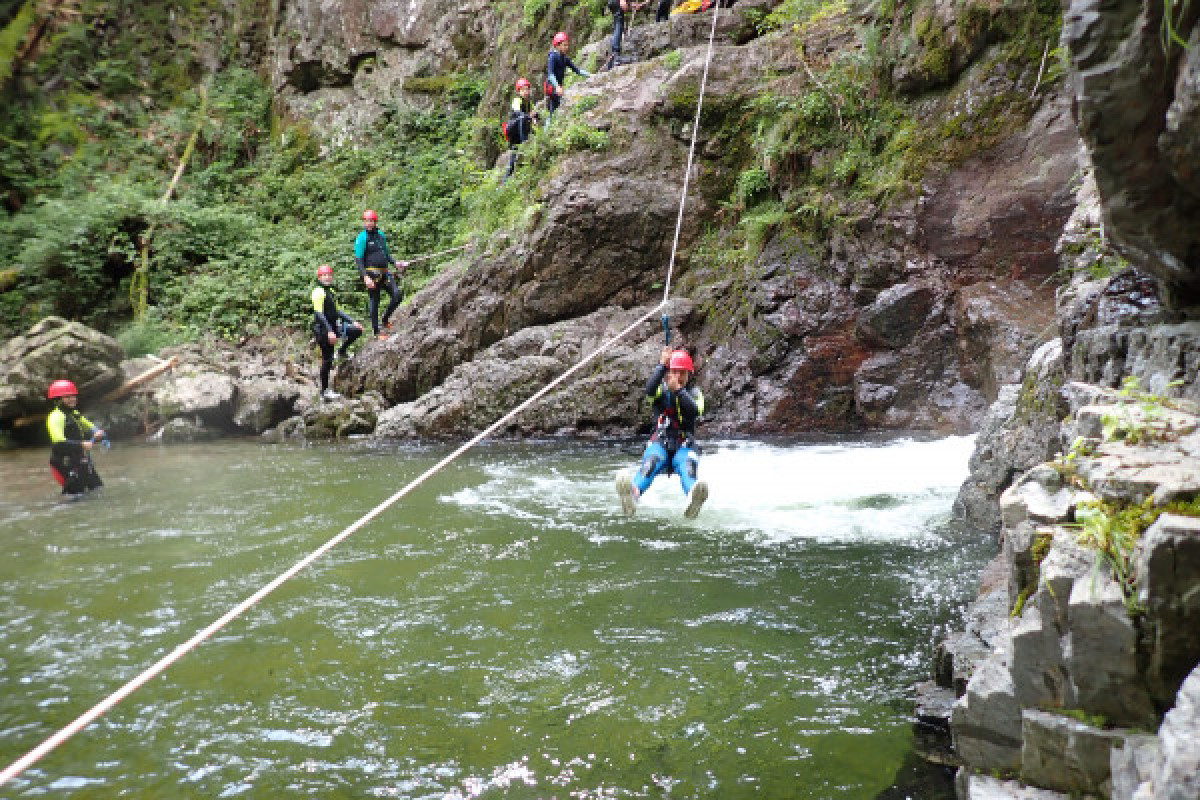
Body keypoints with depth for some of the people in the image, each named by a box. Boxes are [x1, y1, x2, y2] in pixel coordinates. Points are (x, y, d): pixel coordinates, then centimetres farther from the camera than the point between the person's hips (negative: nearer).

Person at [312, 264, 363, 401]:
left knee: (357, 330, 0)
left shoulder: (331, 291, 15)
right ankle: (325, 391, 4)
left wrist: (352, 321, 16)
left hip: (333, 326, 8)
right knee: (327, 360, -4)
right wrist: (329, 331, -28)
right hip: (322, 328, -8)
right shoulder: (318, 292, -13)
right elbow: (319, 313, -21)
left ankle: (342, 351, 16)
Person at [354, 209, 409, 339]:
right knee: (374, 302, -1)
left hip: (384, 273, 6)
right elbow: (358, 259, -10)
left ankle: (385, 319, 15)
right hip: (371, 273, -6)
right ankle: (376, 332, 8)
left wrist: (395, 263, 8)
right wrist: (365, 277, -20)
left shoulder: (381, 235, 15)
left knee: (398, 295, -5)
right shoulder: (362, 237, -5)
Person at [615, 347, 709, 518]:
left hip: (684, 446, 0)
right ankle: (633, 493, -67)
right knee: (650, 463, -34)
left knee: (688, 466, -34)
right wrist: (662, 364, -15)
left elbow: (695, 411, -10)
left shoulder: (694, 393, 14)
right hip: (660, 444, 0)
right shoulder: (662, 390, 13)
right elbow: (649, 390, -13)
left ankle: (693, 498, -69)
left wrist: (678, 390, -20)